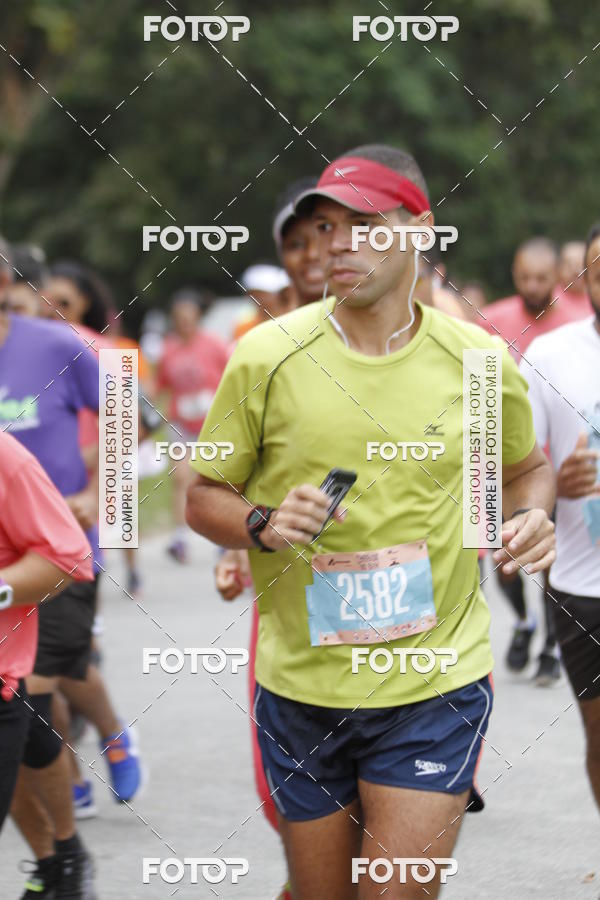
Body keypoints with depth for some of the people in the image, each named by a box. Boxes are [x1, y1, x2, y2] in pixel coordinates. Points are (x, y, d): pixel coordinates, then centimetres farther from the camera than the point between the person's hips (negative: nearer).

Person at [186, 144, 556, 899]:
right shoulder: (265, 356, -5)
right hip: (300, 688, 1)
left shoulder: (480, 363, -1)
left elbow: (525, 466, 18)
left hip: (436, 688, -1)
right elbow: (205, 496, 4)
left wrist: (530, 516, -4)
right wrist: (261, 525, -17)